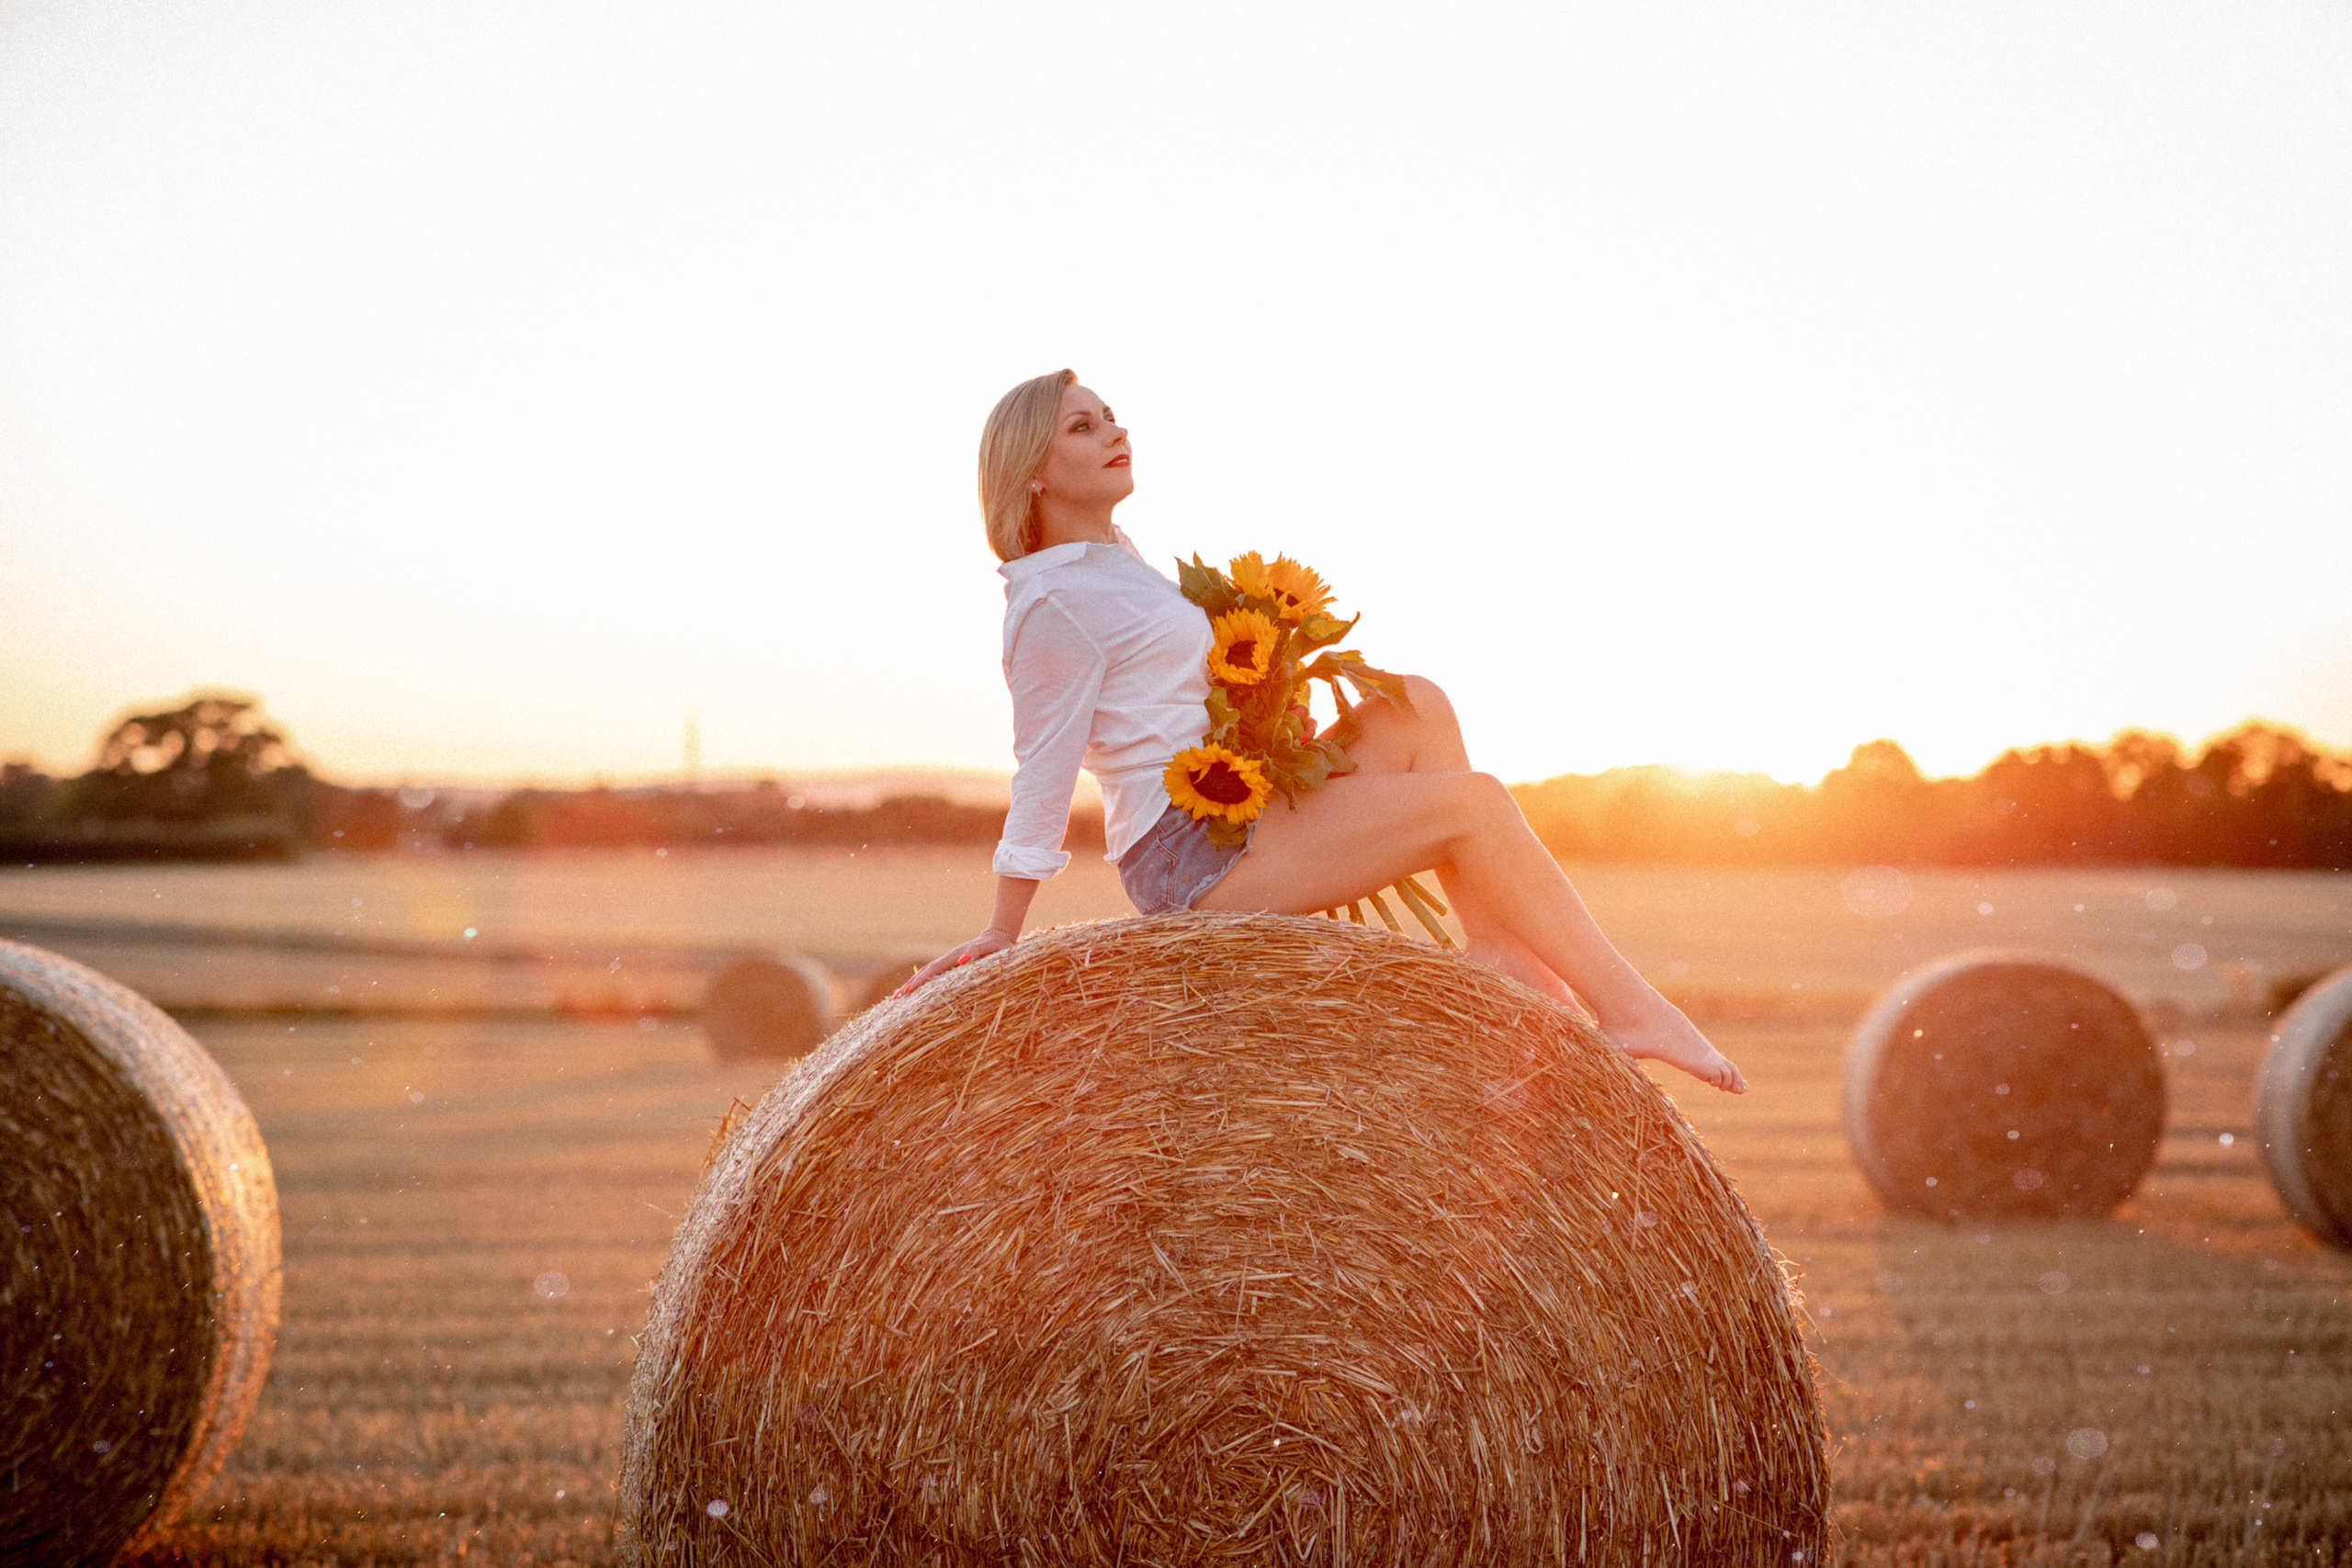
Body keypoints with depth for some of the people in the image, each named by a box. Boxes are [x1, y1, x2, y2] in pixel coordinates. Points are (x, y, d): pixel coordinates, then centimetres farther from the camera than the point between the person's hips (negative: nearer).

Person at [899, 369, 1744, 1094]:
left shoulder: (1111, 562, 16)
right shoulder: (1051, 606, -14)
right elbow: (1042, 776, -13)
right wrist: (1001, 936, -10)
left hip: (1243, 818, 10)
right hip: (1195, 851, -10)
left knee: (1416, 706, 2)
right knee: (1476, 803, -15)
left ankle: (1496, 940, -4)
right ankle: (1628, 1006, -13)